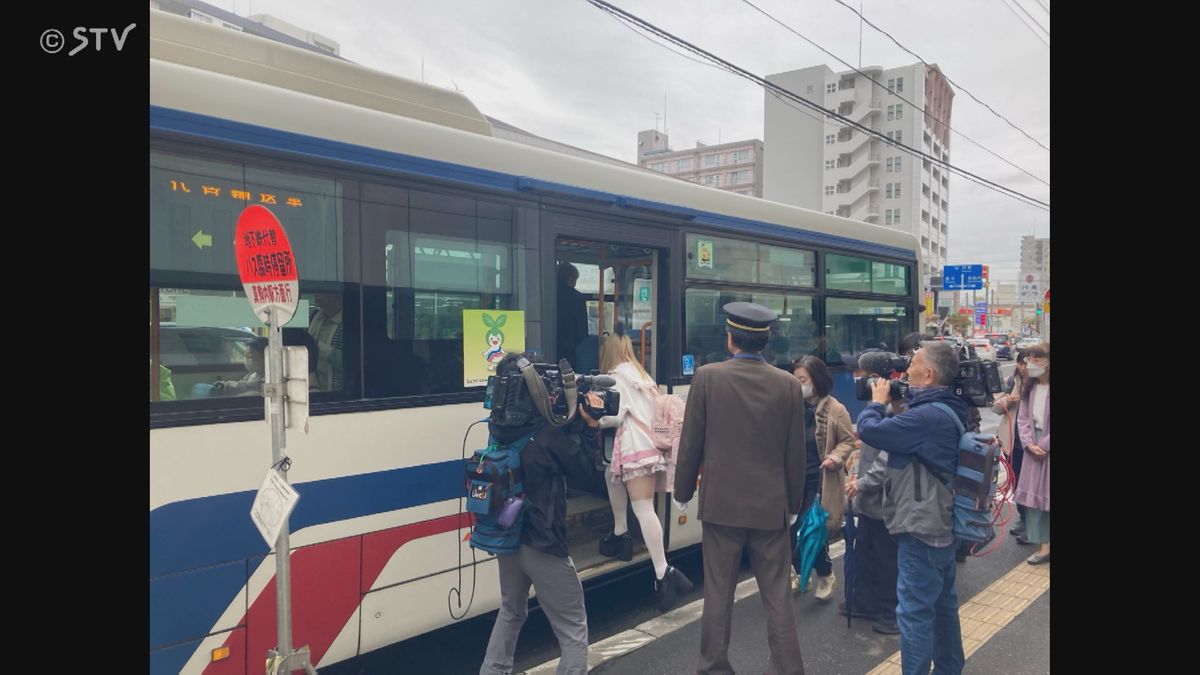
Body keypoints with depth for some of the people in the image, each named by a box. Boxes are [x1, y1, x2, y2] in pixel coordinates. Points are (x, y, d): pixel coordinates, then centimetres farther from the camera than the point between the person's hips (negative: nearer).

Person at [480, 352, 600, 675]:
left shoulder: (499, 427, -1)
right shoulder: (547, 432, -21)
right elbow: (584, 470, -8)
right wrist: (590, 426, -5)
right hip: (543, 545, -7)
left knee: (511, 611, 29)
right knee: (573, 629, 5)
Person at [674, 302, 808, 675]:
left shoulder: (707, 377, -8)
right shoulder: (789, 384, -3)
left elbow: (690, 442, -4)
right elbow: (795, 452, 1)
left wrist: (682, 492, 8)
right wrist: (794, 503, 13)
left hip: (721, 501, -1)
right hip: (771, 504, 1)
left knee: (718, 593, 9)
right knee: (777, 595, 10)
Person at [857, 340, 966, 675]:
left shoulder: (927, 416, -26)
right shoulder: (947, 412, 7)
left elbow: (869, 431, -23)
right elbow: (900, 434, 16)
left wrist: (878, 401, -5)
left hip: (922, 526, -10)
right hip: (943, 523, 11)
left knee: (914, 610, -1)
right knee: (942, 603, 21)